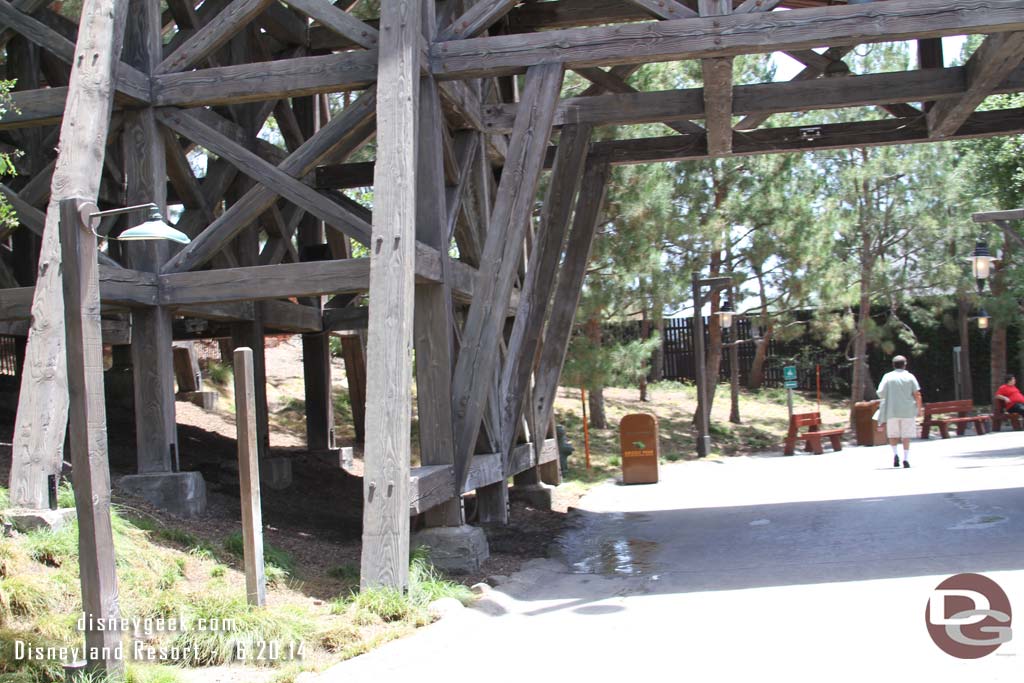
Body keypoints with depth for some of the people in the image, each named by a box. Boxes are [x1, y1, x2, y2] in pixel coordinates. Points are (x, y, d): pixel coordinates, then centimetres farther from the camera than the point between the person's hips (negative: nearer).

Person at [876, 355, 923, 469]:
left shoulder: (888, 377, 2)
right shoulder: (910, 377, 2)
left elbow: (880, 393, -7)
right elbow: (917, 394, -5)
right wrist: (919, 408, 5)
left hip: (892, 411, 0)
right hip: (908, 411, 0)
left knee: (893, 434, 14)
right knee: (906, 435, 8)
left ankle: (895, 453, -7)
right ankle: (906, 458, -1)